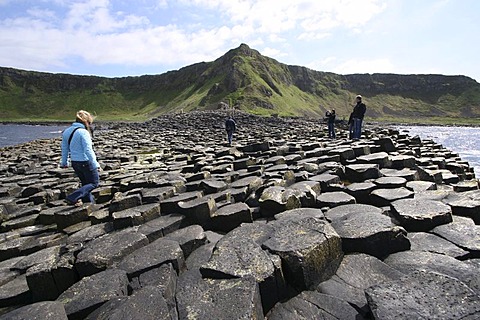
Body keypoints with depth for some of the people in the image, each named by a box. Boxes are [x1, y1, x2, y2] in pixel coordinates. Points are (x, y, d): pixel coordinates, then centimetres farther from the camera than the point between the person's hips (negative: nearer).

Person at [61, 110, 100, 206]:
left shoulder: (66, 131, 6)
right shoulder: (83, 132, -18)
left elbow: (64, 149, 14)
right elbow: (88, 150, -22)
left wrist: (64, 162, 24)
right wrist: (95, 164, -19)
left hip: (75, 163, 8)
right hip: (86, 162, -8)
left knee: (85, 183, 21)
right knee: (94, 183, 7)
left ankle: (89, 202, 26)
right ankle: (72, 198, -3)